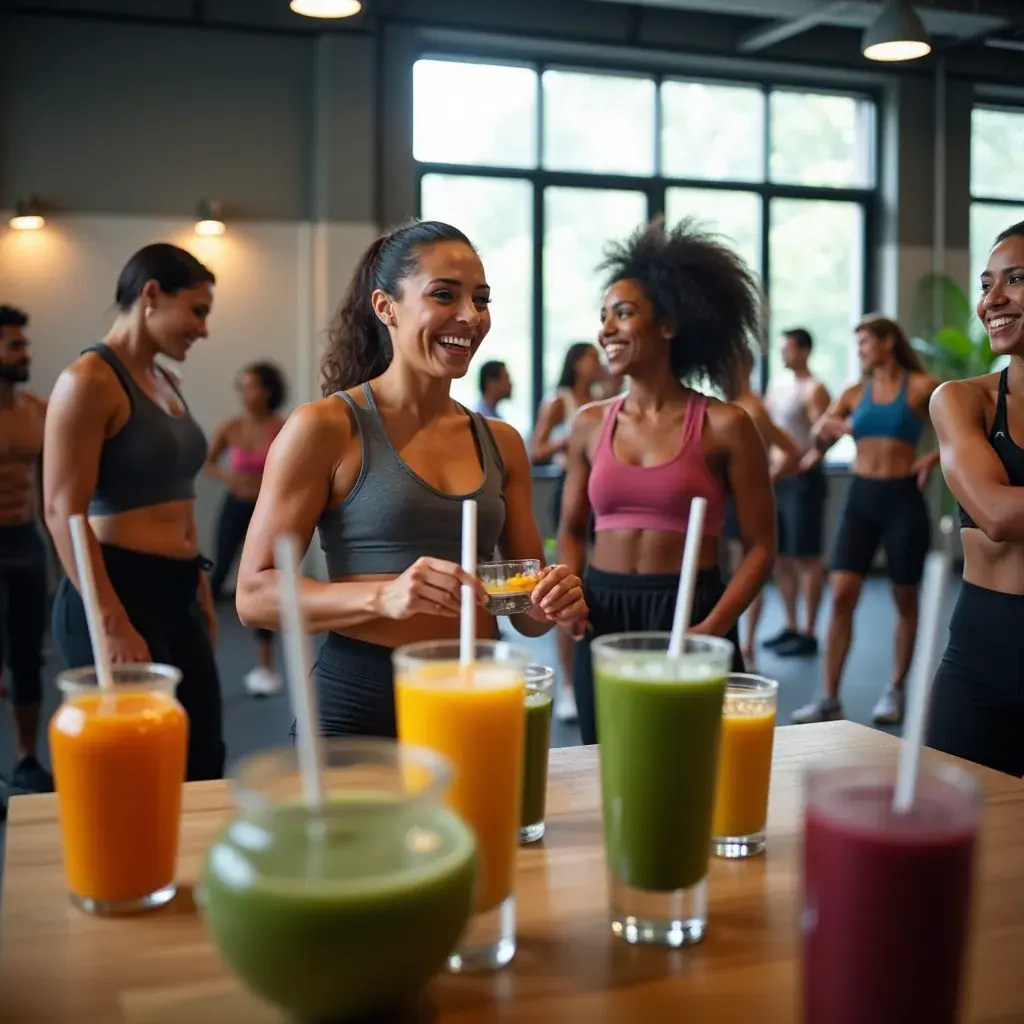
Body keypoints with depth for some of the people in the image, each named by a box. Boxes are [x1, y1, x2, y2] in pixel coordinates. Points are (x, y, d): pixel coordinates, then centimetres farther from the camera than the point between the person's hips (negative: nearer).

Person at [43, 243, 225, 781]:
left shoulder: (167, 382, 15)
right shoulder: (89, 380, -12)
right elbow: (64, 513, -18)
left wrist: (200, 592, 20)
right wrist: (114, 625, -22)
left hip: (176, 595, 9)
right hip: (119, 595, -9)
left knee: (204, 764, 11)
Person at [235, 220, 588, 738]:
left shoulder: (502, 443, 6)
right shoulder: (325, 427, -8)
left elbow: (525, 615, 11)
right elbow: (254, 595, -13)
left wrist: (554, 606, -12)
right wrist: (384, 596, -27)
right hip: (360, 706, -5)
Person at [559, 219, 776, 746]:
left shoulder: (725, 426, -6)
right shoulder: (590, 423, 5)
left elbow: (761, 545, -5)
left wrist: (714, 627, -17)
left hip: (690, 614, -3)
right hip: (602, 616, 4)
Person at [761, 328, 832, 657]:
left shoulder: (814, 389, -10)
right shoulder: (778, 383, 14)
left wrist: (804, 464, -20)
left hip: (802, 480, -8)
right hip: (777, 479, 8)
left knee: (806, 558, -3)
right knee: (780, 556, 12)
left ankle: (808, 633, 3)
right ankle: (790, 627, 23)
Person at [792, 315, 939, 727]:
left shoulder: (921, 387, -2)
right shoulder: (855, 393, 8)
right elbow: (818, 442, 3)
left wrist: (933, 458, -16)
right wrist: (827, 428, -18)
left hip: (902, 497, -3)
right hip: (860, 497, 3)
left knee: (904, 599, 8)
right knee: (842, 595, -7)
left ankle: (896, 691, 23)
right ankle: (829, 698, -4)